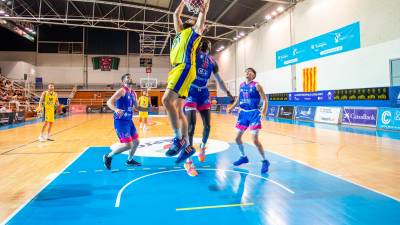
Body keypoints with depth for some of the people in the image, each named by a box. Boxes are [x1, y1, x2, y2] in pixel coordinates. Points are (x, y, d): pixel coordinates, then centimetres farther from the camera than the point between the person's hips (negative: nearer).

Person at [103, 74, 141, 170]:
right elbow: (109, 102, -22)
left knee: (136, 141, 16)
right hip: (120, 121, -9)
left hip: (129, 121, 9)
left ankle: (129, 160, 36)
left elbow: (136, 106, 24)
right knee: (127, 145, -14)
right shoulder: (122, 91, -12)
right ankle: (108, 156, 7)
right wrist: (116, 109, -42)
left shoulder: (133, 93, 12)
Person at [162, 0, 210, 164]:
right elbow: (176, 14, 41)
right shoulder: (181, 31, 32)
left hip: (185, 68, -8)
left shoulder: (195, 31, 13)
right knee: (178, 110, 3)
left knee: (167, 100, -24)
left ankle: (179, 139, -19)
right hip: (178, 69, 8)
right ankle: (187, 147, 6)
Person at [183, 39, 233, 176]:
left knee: (207, 126, 2)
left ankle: (202, 147, 35)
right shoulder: (194, 53, -3)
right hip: (191, 92, -5)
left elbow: (219, 80, 20)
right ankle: (188, 161, -2)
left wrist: (227, 93, 19)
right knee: (191, 125, -11)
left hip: (204, 93, 5)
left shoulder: (212, 62, 11)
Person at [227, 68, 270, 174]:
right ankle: (243, 157, 32)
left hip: (253, 114, -6)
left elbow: (264, 99, -11)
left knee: (255, 140, -12)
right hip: (243, 113, 7)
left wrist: (263, 111, -27)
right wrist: (232, 107, 5)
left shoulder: (256, 85, -8)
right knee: (237, 138, 10)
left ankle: (265, 161, 6)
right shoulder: (241, 85, 9)